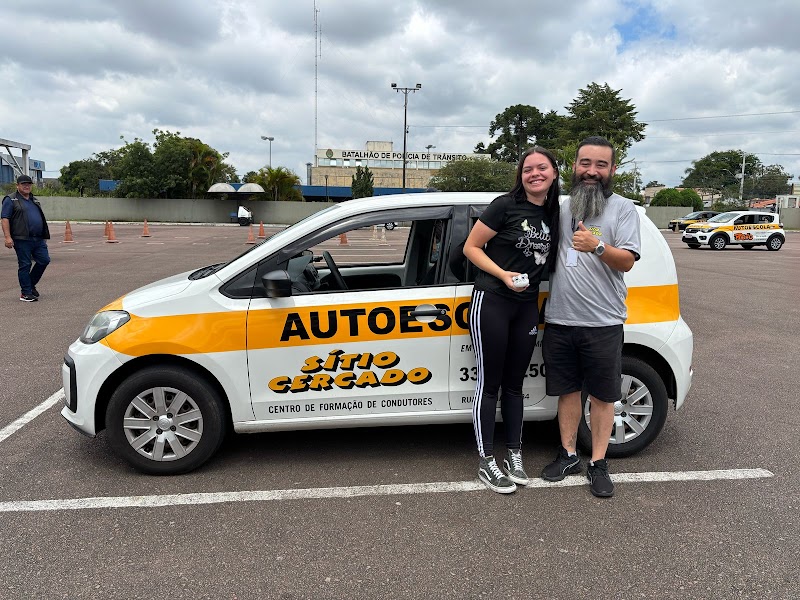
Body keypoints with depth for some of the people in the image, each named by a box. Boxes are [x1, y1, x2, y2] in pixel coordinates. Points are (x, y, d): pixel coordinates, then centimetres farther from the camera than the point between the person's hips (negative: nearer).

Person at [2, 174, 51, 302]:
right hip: (22, 240, -6)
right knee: (25, 265, -2)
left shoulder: (34, 200, 21)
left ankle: (31, 285, 22)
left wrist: (44, 235, 24)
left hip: (38, 239, 7)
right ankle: (26, 293, 6)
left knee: (44, 260, 3)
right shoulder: (11, 200, -1)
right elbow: (5, 219, -7)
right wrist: (8, 237, -17)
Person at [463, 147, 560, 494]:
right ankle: (486, 462, 11)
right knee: (489, 384, 1)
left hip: (527, 306, 6)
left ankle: (514, 455, 26)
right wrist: (503, 275, -19)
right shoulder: (505, 206, -9)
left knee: (514, 384, 14)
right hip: (492, 302, -5)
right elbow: (471, 248, -8)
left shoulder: (554, 214, 9)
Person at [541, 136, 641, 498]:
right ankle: (568, 455, 27)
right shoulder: (560, 209, 11)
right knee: (567, 390, 13)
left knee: (602, 395, 6)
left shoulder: (623, 209, -1)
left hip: (603, 322, -3)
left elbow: (627, 261, -10)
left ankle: (598, 464, 20)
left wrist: (597, 246, -28)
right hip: (559, 320, 4)